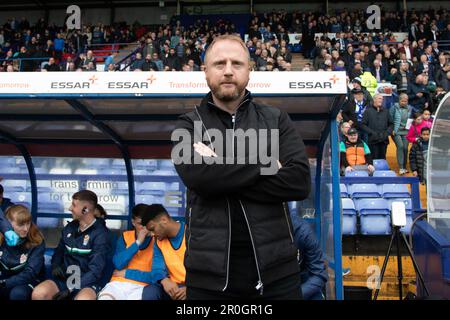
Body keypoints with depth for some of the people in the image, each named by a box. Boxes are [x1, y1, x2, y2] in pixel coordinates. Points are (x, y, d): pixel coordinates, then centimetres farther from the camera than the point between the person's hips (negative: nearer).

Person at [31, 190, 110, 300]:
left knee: (83, 298, -39)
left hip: (87, 282, -5)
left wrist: (71, 289, -19)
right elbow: (59, 252, 24)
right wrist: (55, 266, 2)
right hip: (64, 278, 5)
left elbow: (95, 271, -14)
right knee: (38, 293, -25)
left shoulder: (100, 233, -9)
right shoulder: (69, 228, 10)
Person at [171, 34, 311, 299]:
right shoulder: (189, 125, 4)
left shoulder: (277, 120, 6)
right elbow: (197, 175, -16)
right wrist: (265, 163, -11)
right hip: (210, 272, 0)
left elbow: (300, 181, -9)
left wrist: (221, 175, -12)